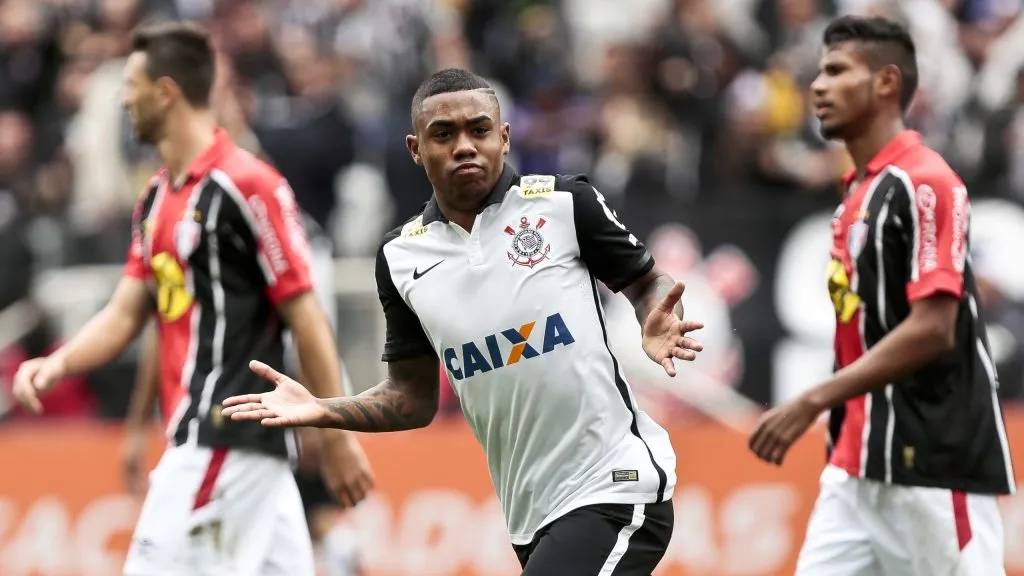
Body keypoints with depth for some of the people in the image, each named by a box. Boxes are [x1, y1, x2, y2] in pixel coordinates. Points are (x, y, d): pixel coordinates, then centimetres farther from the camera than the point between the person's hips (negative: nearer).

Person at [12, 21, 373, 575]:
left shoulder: (247, 186, -12)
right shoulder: (158, 196, 16)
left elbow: (306, 317, -12)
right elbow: (127, 312, 15)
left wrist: (336, 437, -12)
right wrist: (56, 364, -4)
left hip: (227, 436, -9)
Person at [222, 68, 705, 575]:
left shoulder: (563, 204, -5)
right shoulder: (400, 258, 6)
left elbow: (649, 285, 7)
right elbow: (414, 397, 14)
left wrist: (658, 329, -15)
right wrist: (323, 411, -1)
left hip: (613, 491, -5)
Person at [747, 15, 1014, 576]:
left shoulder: (923, 184, -11)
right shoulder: (858, 193, 17)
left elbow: (932, 330, -19)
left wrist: (813, 402, -22)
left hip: (934, 464, -9)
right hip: (858, 466, 9)